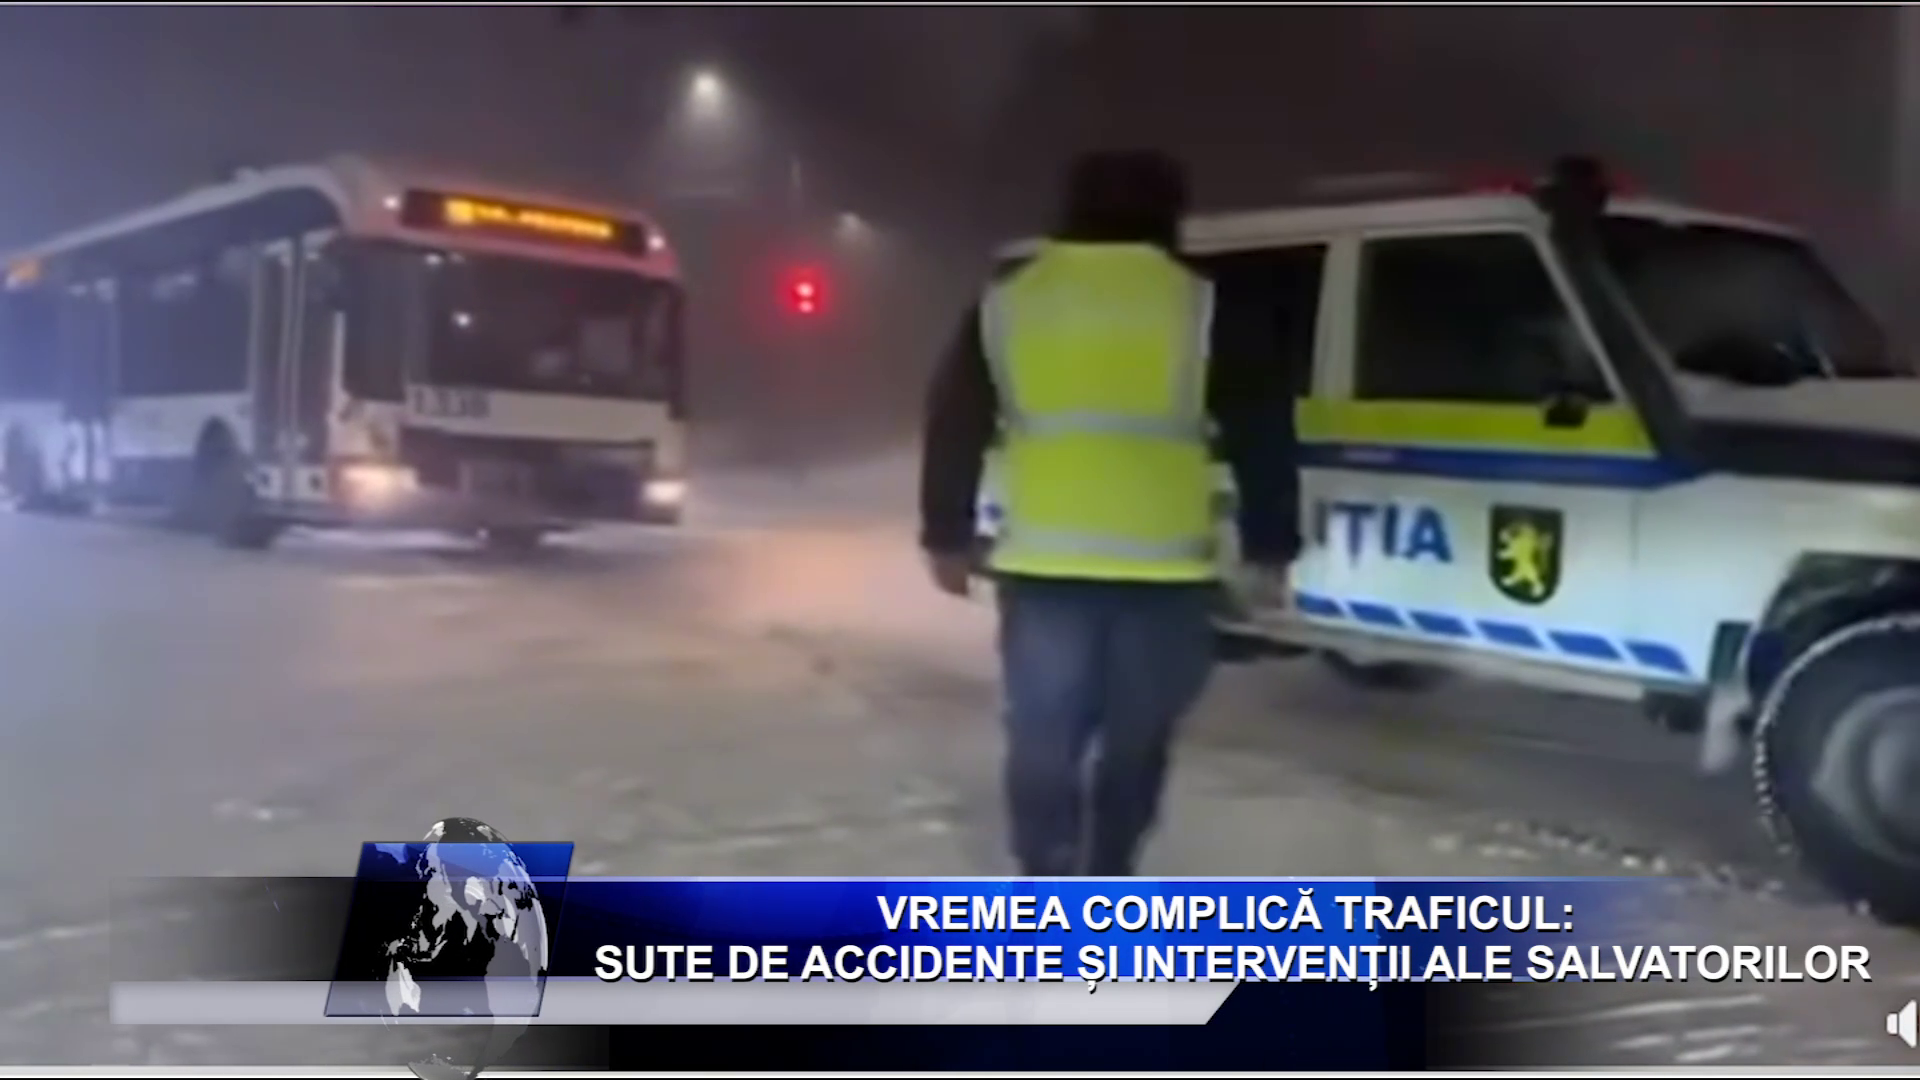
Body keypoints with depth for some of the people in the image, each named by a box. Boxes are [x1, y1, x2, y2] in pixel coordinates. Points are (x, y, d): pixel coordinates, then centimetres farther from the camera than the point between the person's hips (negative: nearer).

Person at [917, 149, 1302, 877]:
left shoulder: (1006, 301, 8)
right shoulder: (1201, 305, 3)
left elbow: (952, 431, 9)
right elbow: (1261, 435, 3)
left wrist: (947, 537, 17)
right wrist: (1270, 548, 11)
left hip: (1042, 564, 1)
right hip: (1161, 564, -1)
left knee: (1043, 739, 9)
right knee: (1134, 741, 15)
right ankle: (1107, 888, 23)